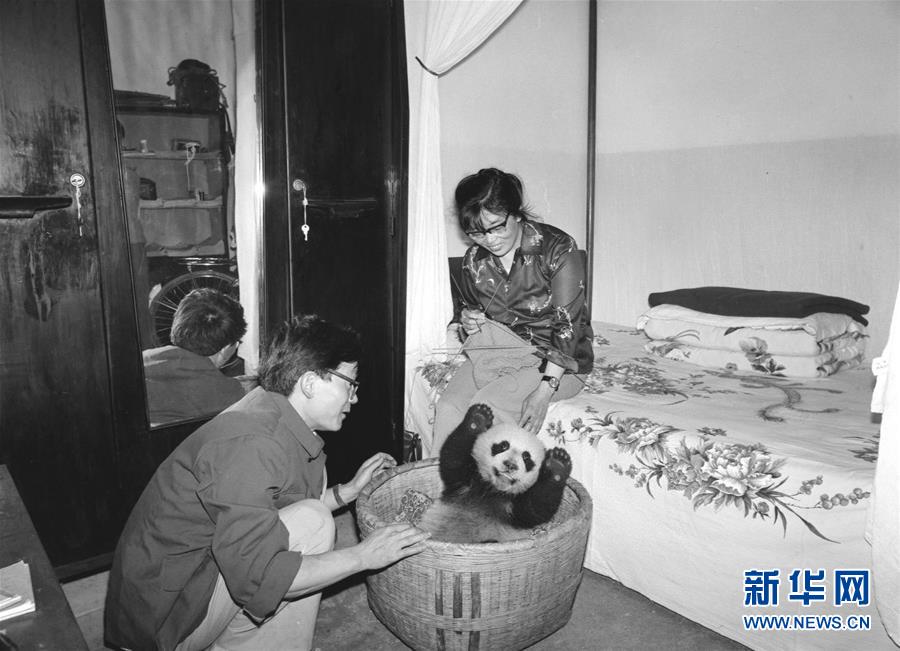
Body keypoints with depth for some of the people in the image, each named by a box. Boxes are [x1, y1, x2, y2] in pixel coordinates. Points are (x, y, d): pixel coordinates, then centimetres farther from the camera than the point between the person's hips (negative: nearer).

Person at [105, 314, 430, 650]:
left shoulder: (269, 413, 4)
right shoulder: (252, 443, -27)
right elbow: (255, 577, -31)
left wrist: (347, 491, 9)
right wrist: (363, 556, -23)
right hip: (163, 610, -10)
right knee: (312, 521, -21)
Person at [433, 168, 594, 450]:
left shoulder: (558, 249, -14)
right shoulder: (473, 260, 3)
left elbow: (567, 325, -19)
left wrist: (546, 389, -28)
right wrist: (469, 322, -6)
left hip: (555, 361, -5)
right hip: (496, 352, 5)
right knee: (447, 407, -23)